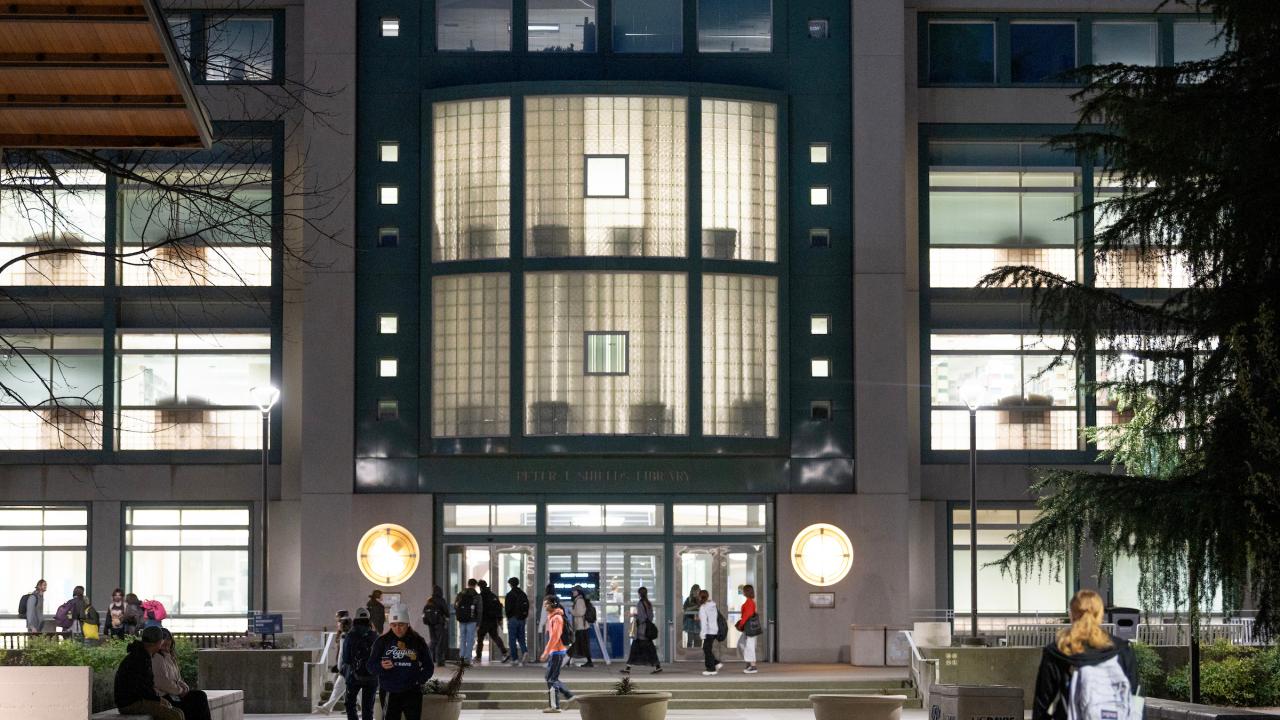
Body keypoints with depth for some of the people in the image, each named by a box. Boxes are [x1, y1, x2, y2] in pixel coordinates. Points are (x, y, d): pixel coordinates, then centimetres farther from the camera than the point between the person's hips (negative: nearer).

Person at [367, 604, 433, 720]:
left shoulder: (417, 642, 3)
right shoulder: (382, 641, 2)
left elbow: (429, 667, 10)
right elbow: (370, 665, 1)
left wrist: (418, 680, -6)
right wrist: (381, 666, -20)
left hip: (412, 693, 0)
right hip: (390, 693, 0)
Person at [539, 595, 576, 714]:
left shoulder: (557, 618, -15)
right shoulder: (551, 617, 15)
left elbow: (554, 637, -22)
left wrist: (546, 653, -22)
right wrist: (547, 652, 20)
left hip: (557, 652, -10)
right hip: (554, 652, 10)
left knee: (551, 679, -6)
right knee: (551, 677, 14)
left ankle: (554, 706, -4)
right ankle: (569, 696, 17)